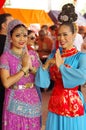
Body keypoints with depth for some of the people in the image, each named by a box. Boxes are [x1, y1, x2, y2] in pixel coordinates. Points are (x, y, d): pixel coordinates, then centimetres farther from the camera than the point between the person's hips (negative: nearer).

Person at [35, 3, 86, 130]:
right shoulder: (54, 54, 5)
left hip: (73, 104, -4)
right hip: (55, 103, 4)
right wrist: (47, 64, -16)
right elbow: (42, 80, 1)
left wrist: (61, 65, -21)